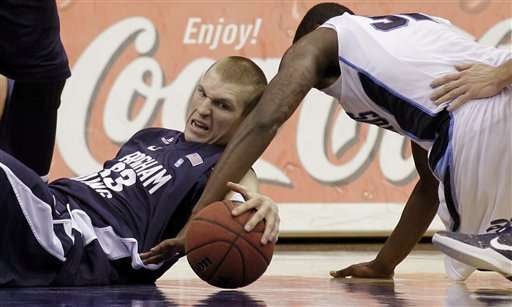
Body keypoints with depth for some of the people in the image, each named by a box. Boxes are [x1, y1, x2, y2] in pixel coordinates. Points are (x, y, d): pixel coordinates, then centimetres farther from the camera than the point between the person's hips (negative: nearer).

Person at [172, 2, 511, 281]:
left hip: (477, 121, -6)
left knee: (470, 257, 15)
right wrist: (382, 266, 49)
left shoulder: (315, 43, 23)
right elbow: (432, 184, 42)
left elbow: (263, 123, 4)